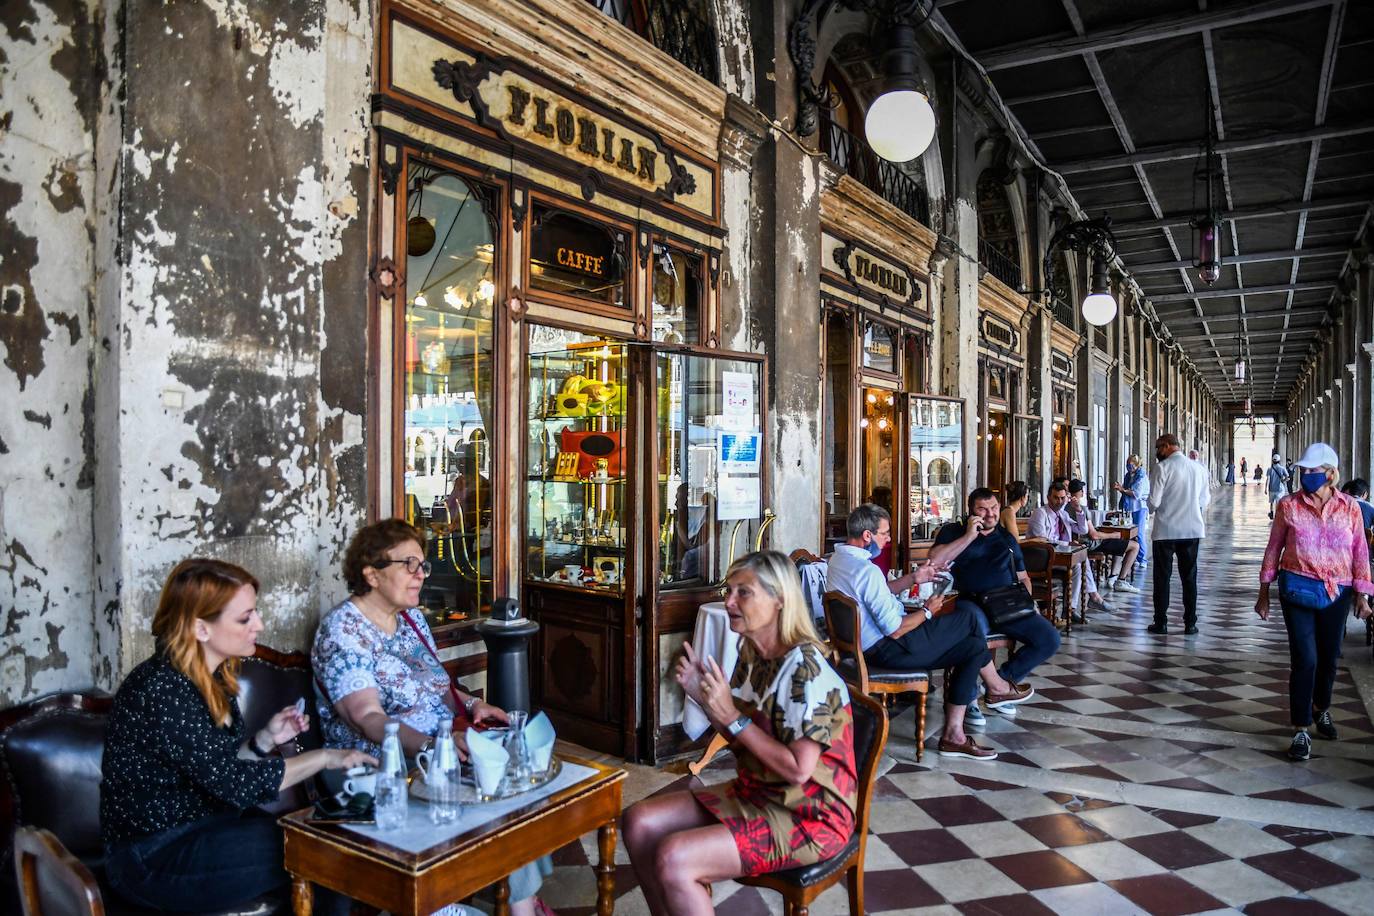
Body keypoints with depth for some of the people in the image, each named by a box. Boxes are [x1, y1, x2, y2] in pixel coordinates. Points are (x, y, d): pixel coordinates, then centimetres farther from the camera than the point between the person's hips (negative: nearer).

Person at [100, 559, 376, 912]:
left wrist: (265, 740, -6)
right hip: (153, 858, -8)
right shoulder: (163, 689, -25)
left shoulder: (214, 677, 3)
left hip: (204, 825, 8)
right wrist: (323, 757, -18)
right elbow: (235, 782, -24)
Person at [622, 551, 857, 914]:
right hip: (755, 793, 9)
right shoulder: (751, 655, 2)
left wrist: (731, 717, -24)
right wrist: (703, 696, -5)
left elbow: (798, 769, -25)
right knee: (639, 821, 0)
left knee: (673, 859, -23)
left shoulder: (806, 668, -23)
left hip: (810, 816, -9)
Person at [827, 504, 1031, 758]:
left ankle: (953, 735, 14)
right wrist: (928, 611, -9)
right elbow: (895, 630, -25)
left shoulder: (838, 559, 4)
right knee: (967, 618, 0)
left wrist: (912, 579, 10)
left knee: (972, 647, 11)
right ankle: (997, 687, 24)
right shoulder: (867, 571, -27)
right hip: (888, 649, -10)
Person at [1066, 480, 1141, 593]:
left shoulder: (1066, 507, -2)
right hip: (1092, 545, -9)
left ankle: (1112, 577, 21)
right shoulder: (1082, 508, -25)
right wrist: (1114, 535, -11)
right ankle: (1121, 582, 0)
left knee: (1121, 544, 29)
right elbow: (1094, 535, -25)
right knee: (1135, 546, -4)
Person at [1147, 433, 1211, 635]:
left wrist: (1152, 510, 8)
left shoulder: (1163, 467, -13)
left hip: (1165, 530, -4)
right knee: (1189, 576, 12)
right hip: (1192, 529, 4)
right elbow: (1205, 499, 9)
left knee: (1162, 577, 6)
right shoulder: (1199, 468, 2)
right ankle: (1190, 623, 16)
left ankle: (1161, 623, 10)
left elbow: (1154, 501, -13)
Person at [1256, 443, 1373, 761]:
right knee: (1304, 658, -7)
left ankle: (1321, 709, 42)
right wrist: (1264, 592, 4)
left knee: (1329, 656, 15)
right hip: (1298, 589, -2)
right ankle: (1301, 731, 1)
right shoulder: (1289, 505, -3)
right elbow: (1274, 548, 3)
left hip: (1336, 592, 2)